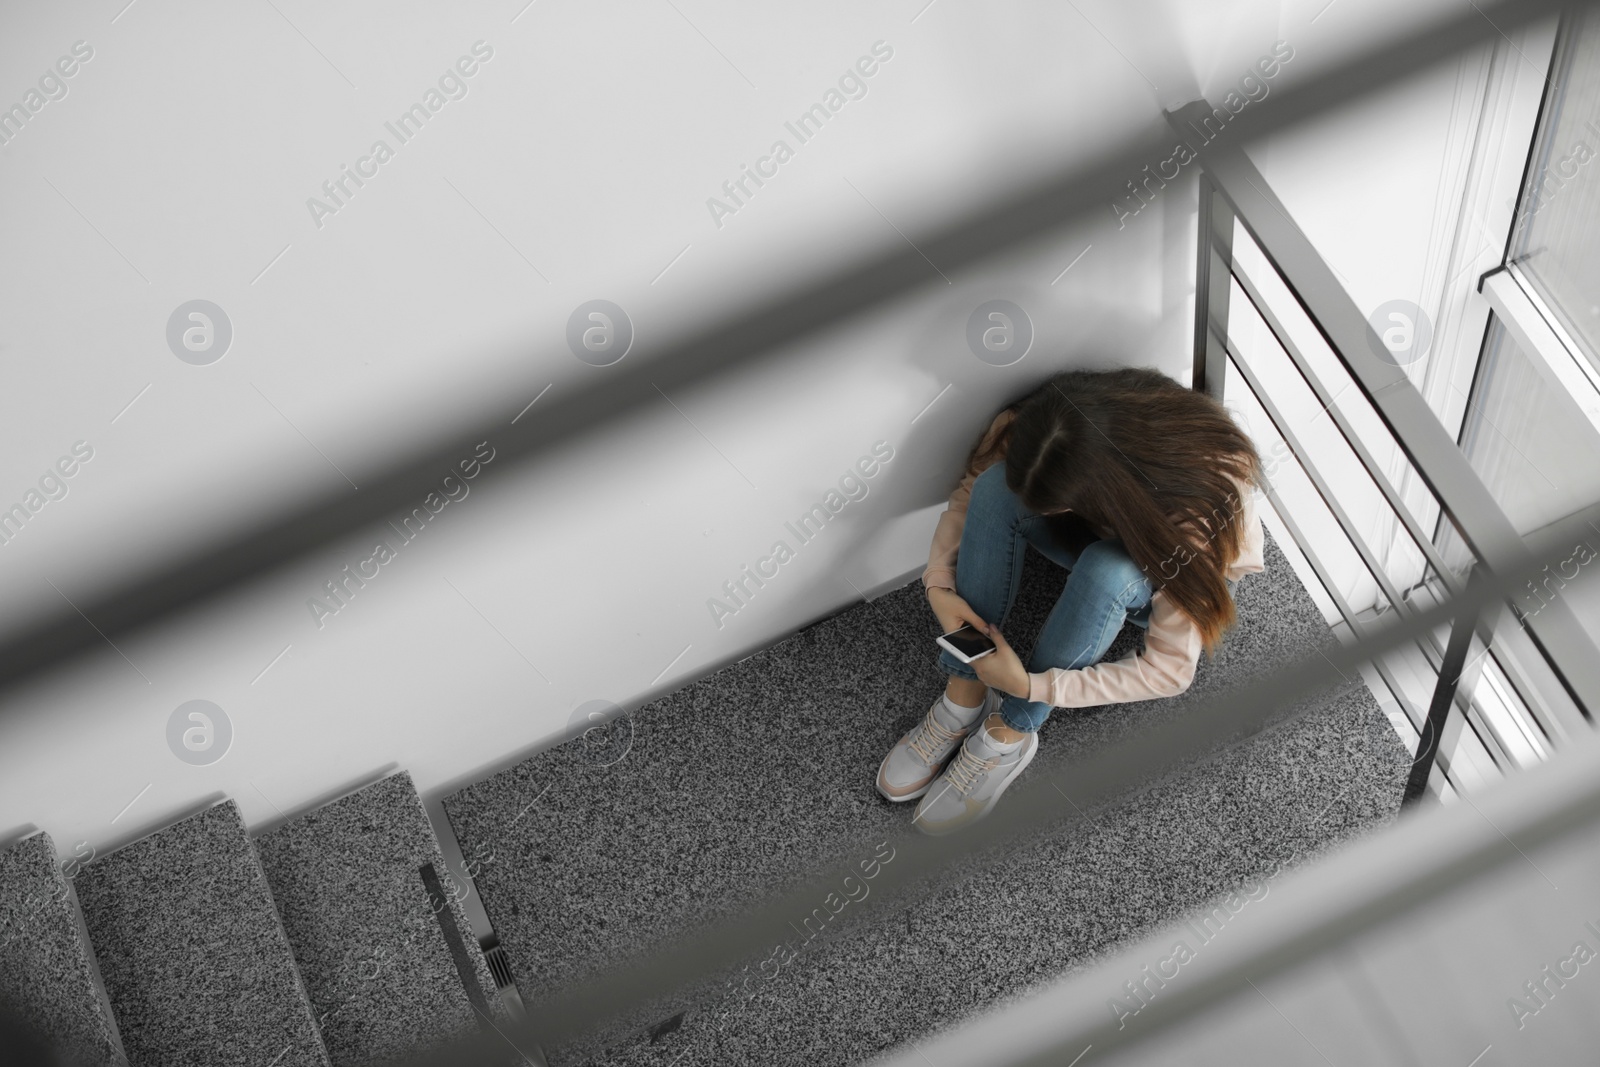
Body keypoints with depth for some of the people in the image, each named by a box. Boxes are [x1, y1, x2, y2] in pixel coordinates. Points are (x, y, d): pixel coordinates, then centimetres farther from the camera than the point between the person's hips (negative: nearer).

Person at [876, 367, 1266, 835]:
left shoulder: (1194, 518, -41)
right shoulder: (1041, 432, -30)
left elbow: (1170, 672, -32)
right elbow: (969, 491, -11)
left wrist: (1030, 685, -36)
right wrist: (938, 586, -27)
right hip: (1108, 532, 4)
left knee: (1106, 569, -40)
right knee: (998, 484, -28)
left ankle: (1009, 735, -21)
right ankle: (963, 698, -20)